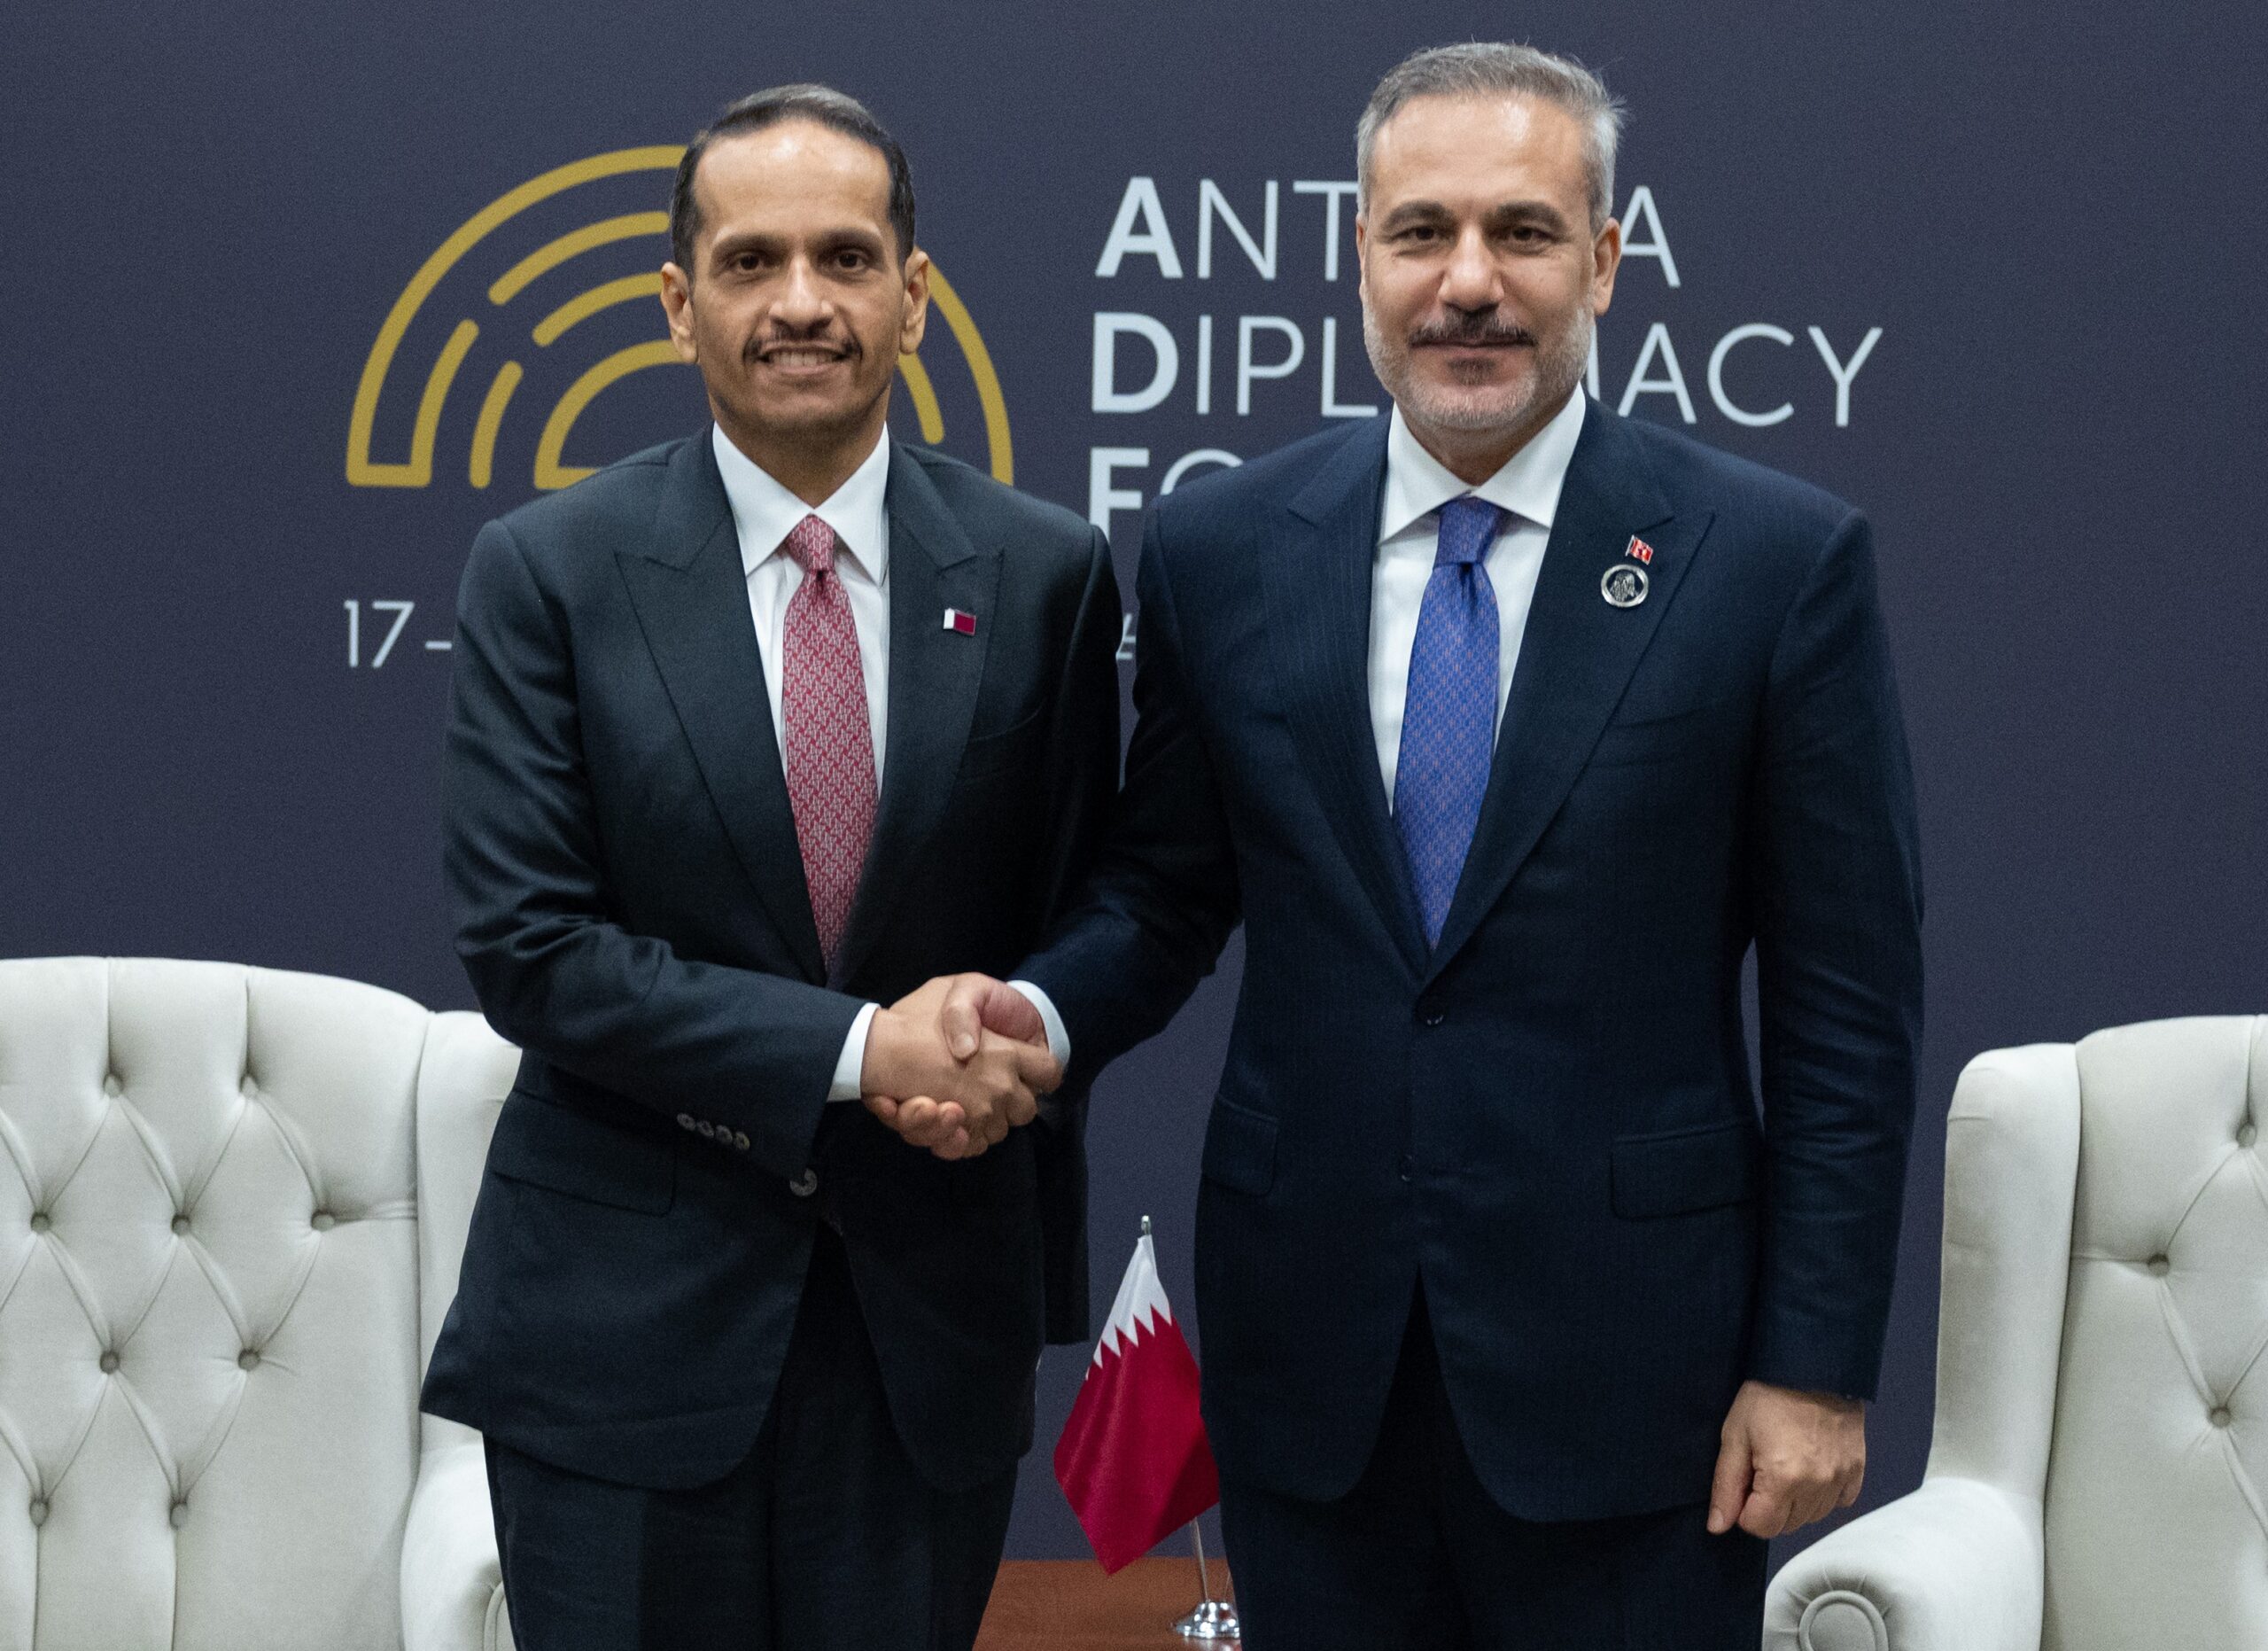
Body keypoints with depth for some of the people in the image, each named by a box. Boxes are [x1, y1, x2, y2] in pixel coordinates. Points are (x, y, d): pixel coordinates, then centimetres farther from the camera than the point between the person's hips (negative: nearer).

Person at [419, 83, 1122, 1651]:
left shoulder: (1044, 572, 0)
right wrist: (857, 1051, -17)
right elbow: (527, 945, -11)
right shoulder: (547, 571, -5)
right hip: (627, 1320, -1)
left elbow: (1081, 915, 9)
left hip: (931, 1305, 2)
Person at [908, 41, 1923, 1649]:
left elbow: (1848, 1004, -4)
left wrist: (1816, 1363, -6)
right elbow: (1165, 893, 10)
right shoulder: (1221, 549, 2)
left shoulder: (1780, 557, -6)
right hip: (1309, 1354, 3)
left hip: (1624, 1352, -2)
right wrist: (1041, 1011, -11)